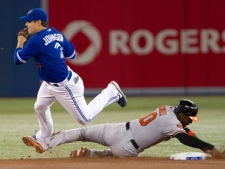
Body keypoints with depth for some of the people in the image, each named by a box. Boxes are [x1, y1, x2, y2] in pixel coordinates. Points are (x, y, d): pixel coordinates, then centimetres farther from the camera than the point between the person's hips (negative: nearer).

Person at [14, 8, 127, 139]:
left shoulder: (36, 41, -26)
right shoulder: (57, 34, -2)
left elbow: (18, 59, -19)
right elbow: (71, 54, 7)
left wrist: (20, 43, -2)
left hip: (66, 86, -10)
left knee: (84, 118, 5)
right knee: (40, 107, 19)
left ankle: (111, 92, 13)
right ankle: (45, 136, 38)